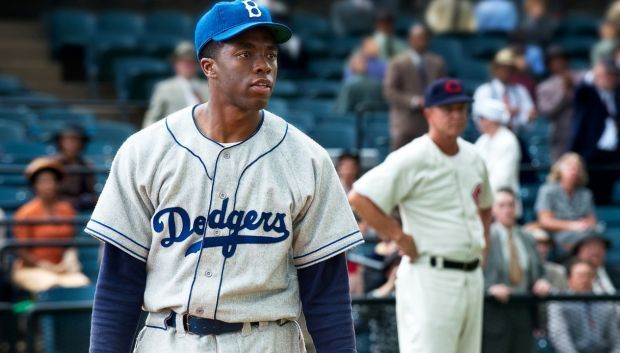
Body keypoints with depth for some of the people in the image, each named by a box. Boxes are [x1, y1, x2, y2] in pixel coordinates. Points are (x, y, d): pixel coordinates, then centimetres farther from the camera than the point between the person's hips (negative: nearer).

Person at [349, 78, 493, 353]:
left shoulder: (473, 158, 13)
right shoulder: (412, 159, -12)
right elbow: (358, 197, -19)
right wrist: (401, 238, -17)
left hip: (472, 276, 8)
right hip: (430, 277, -8)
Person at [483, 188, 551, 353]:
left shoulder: (527, 240, 17)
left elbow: (539, 272, 20)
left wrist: (541, 283, -2)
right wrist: (490, 288, -22)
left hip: (523, 313, 5)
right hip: (495, 310, -5)